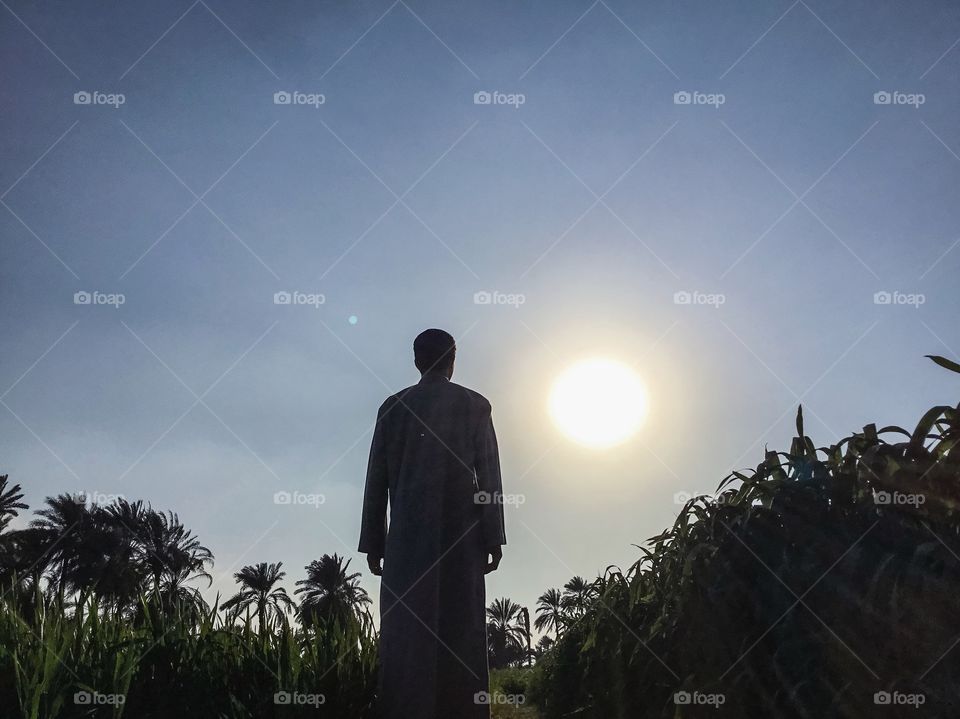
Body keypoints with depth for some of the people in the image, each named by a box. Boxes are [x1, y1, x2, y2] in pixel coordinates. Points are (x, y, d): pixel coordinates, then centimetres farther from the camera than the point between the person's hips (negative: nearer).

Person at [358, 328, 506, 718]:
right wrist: (492, 538, 1)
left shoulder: (394, 406, 10)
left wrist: (373, 541, 10)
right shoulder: (474, 405, 6)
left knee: (406, 629, 0)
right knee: (460, 628, -2)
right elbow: (489, 475, 0)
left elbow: (377, 478, 7)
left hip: (407, 534, 1)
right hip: (460, 533, -1)